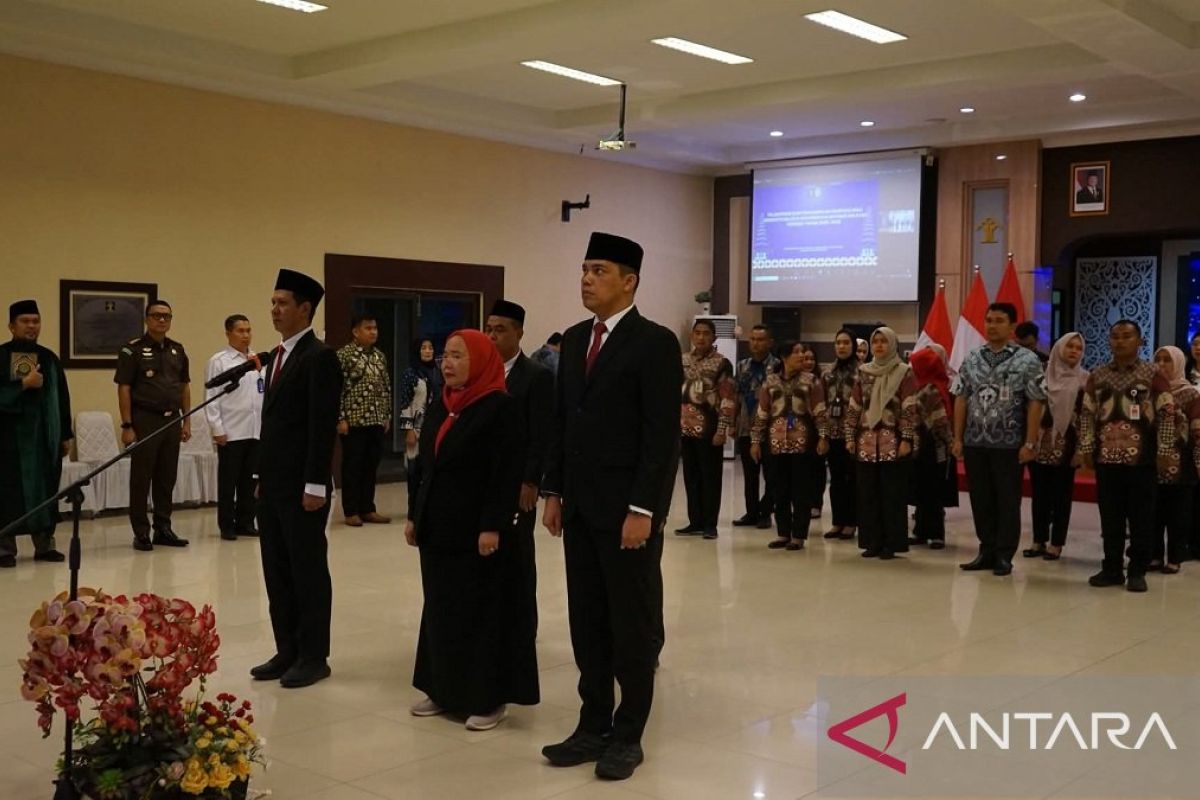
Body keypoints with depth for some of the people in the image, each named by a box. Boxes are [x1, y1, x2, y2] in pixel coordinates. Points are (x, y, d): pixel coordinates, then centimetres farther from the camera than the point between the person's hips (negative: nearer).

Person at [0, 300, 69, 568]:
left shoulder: (49, 358, 10)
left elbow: (62, 398, 11)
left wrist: (66, 434, 9)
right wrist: (24, 384, -17)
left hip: (46, 435, 4)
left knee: (46, 489, 6)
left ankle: (44, 543, 14)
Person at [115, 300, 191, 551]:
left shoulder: (177, 350, 11)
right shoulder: (133, 349, -5)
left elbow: (185, 386, 15)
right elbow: (124, 389, -8)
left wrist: (186, 421, 10)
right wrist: (127, 425, -13)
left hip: (172, 420, 5)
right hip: (145, 420, -5)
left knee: (167, 478, 9)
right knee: (141, 479, 1)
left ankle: (163, 529, 18)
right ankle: (141, 532, 7)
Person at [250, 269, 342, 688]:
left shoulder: (320, 357, -13)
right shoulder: (279, 355, 15)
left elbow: (324, 425, -17)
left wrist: (315, 485, -20)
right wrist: (262, 477, 17)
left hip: (302, 486, -9)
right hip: (273, 485, 9)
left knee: (308, 571, 1)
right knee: (277, 571, 12)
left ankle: (314, 656, 11)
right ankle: (288, 651, 22)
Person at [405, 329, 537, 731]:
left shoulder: (502, 407, -12)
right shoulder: (440, 407, 11)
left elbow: (508, 473, -17)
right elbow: (424, 465, 16)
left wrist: (492, 527, -21)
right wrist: (414, 514, 13)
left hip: (477, 530, -8)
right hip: (438, 526, 8)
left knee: (483, 611, 0)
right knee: (441, 609, 13)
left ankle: (489, 698, 11)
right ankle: (445, 690, 25)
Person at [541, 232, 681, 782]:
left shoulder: (655, 343, -11)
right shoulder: (574, 339, 11)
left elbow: (662, 435, -15)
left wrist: (642, 509, -19)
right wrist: (555, 492, 10)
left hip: (627, 508, -7)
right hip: (580, 506, 7)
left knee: (632, 624, 5)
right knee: (587, 622, 12)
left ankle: (628, 735, 17)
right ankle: (594, 725, 23)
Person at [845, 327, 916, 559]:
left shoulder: (904, 373, -2)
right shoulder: (864, 373, 11)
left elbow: (909, 409, -6)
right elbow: (854, 407, 11)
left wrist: (906, 439, -13)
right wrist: (850, 437, 5)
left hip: (892, 441, -4)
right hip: (867, 441, 4)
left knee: (892, 494, 0)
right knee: (868, 494, 6)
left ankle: (891, 543, 6)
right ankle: (872, 542, 14)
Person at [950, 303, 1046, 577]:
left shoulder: (1028, 361, -3)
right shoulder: (972, 359, 8)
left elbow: (1035, 404, -5)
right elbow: (961, 399, 9)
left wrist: (1030, 443, -10)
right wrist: (958, 438, 5)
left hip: (1009, 444, -3)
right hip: (975, 442, 4)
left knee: (1007, 501, 4)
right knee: (980, 500, 9)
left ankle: (1004, 555, 13)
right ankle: (987, 551, 20)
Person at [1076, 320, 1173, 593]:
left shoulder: (1153, 374, 0)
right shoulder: (1097, 375, 8)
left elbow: (1167, 414, -2)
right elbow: (1087, 414, 8)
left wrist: (1165, 449, -8)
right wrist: (1085, 449, 2)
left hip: (1141, 458, -3)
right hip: (1106, 457, 3)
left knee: (1141, 517, 2)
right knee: (1110, 516, 8)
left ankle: (1137, 571, 10)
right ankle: (1112, 568, 17)